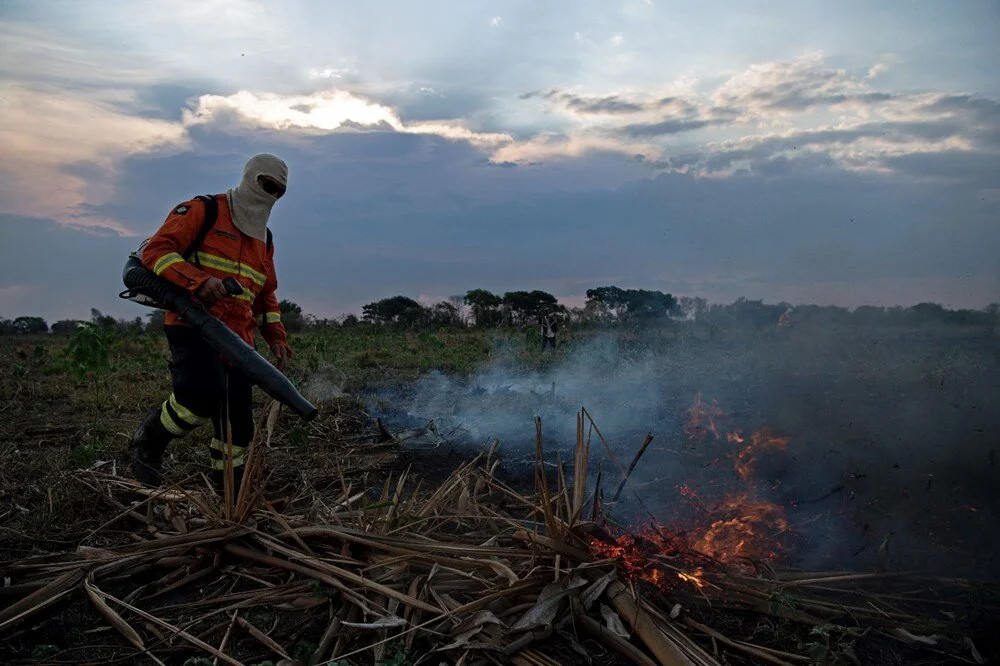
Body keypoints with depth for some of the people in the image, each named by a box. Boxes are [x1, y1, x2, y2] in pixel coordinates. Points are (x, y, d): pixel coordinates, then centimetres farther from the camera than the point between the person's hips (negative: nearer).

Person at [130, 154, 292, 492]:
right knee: (204, 393, -30)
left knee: (238, 424, 3)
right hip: (193, 324, -6)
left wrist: (276, 335, 16)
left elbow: (267, 293, 31)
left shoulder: (264, 239, 23)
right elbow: (156, 249, -9)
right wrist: (198, 280, -25)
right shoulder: (203, 211, 1)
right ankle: (148, 442, -1)